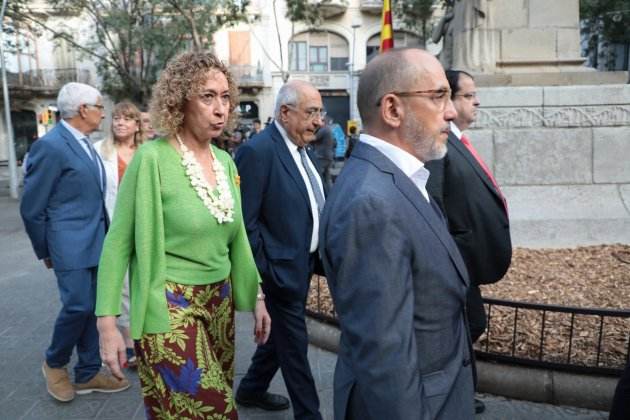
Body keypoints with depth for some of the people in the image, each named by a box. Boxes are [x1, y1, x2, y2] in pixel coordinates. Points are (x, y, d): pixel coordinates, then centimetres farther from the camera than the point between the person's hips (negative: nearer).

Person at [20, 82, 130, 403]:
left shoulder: (84, 143, 12)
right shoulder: (50, 146, -15)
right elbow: (32, 208, -11)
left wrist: (105, 235, 15)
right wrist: (45, 251, -2)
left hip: (95, 241, 8)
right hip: (71, 244, -8)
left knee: (91, 307, 12)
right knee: (78, 305, -6)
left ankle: (87, 374, 24)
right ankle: (54, 363, 21)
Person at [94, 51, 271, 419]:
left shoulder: (225, 162, 4)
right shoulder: (153, 158, -14)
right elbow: (118, 243, -11)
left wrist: (257, 295, 13)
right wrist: (107, 321, -13)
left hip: (220, 301, 6)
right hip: (169, 308, -6)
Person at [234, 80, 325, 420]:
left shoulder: (300, 147, 8)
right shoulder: (258, 151, -20)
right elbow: (245, 221, -20)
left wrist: (317, 255, 11)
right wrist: (262, 274, -17)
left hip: (304, 263, 9)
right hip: (281, 268, -9)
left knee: (282, 333, 22)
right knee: (294, 343, 6)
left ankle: (252, 389, 42)